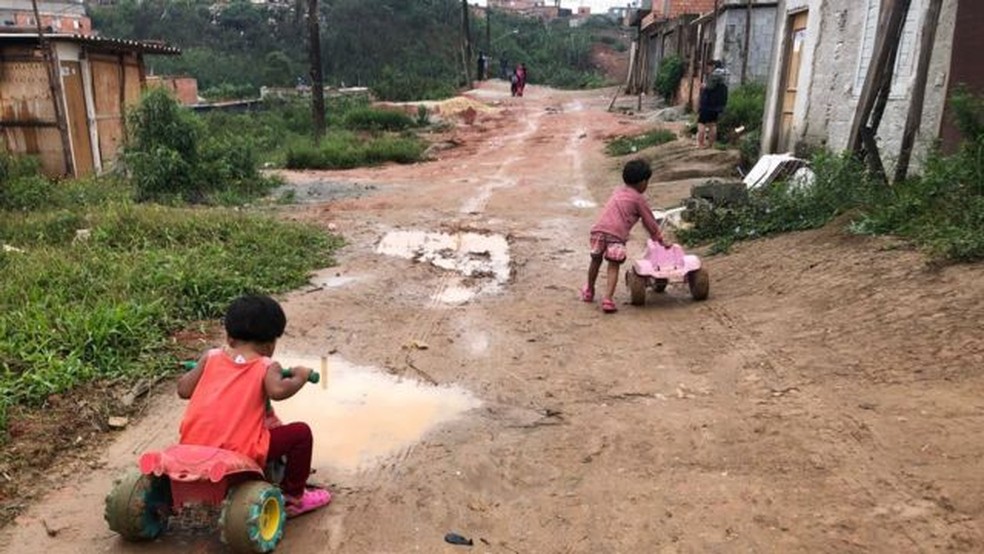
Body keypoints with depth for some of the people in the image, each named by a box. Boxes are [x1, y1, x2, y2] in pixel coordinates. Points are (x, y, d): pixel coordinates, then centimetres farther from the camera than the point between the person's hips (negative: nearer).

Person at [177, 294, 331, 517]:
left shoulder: (211, 357, 9)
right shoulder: (267, 366, -3)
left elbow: (184, 390, 8)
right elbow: (277, 390, -22)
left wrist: (196, 369, 27)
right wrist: (299, 377, -4)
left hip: (193, 447, 6)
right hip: (241, 451, -6)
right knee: (301, 433, 6)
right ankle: (292, 497, 15)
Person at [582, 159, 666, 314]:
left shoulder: (617, 192, 26)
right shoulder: (639, 199, 8)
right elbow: (649, 221, 12)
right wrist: (660, 239, 24)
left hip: (599, 229, 5)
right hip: (616, 234, -5)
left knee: (596, 260, 22)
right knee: (613, 266, -2)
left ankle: (589, 291, 38)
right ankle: (608, 299, -15)